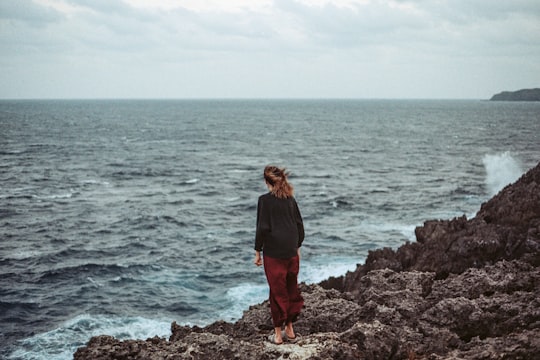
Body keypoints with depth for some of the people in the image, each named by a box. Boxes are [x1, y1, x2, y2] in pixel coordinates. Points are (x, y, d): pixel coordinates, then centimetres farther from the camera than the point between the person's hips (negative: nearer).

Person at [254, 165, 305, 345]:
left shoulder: (265, 200, -10)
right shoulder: (290, 199, 5)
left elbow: (262, 228, -12)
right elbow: (300, 225, 8)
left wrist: (258, 252, -4)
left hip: (273, 253, -5)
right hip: (292, 252, 5)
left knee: (278, 292, 3)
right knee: (292, 290, 14)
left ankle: (278, 334, 10)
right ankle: (289, 330, 23)